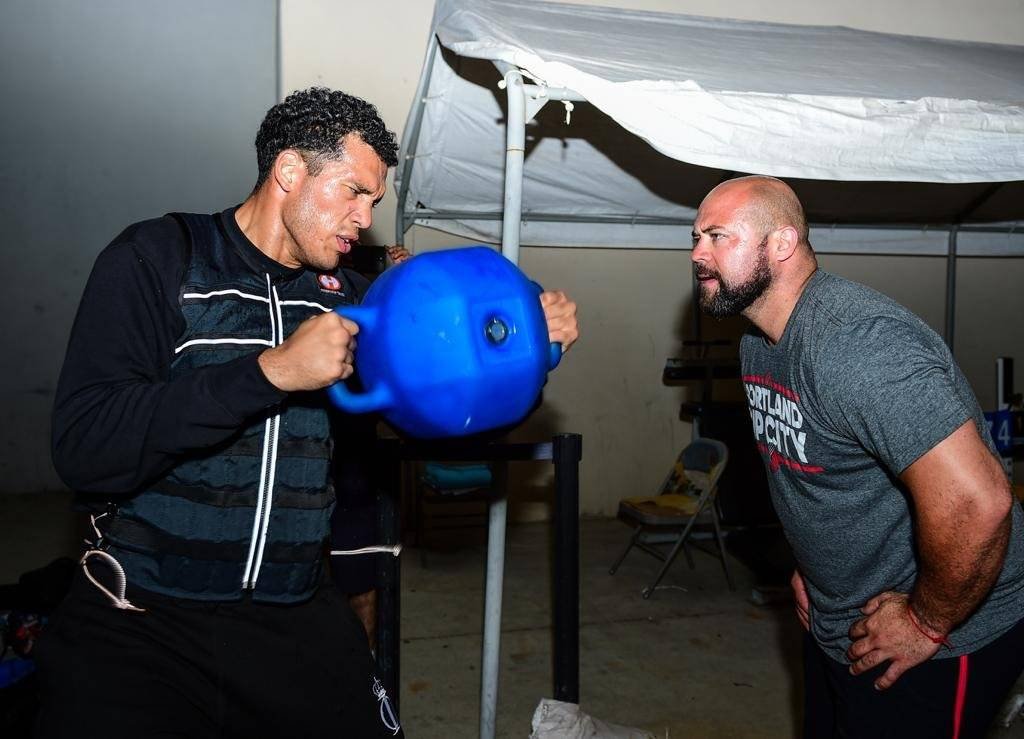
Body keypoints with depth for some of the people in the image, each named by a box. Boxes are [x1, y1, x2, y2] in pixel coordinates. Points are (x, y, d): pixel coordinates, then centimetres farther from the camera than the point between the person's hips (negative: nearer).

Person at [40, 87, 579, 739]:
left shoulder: (343, 296, 7)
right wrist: (273, 371, -22)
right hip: (141, 620, -4)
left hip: (297, 622, 4)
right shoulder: (160, 257, -5)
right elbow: (83, 449, -17)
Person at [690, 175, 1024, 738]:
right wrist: (810, 565, 14)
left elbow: (974, 501, -35)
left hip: (944, 637, -9)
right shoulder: (758, 342, 3)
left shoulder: (858, 341, -30)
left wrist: (927, 624, -22)